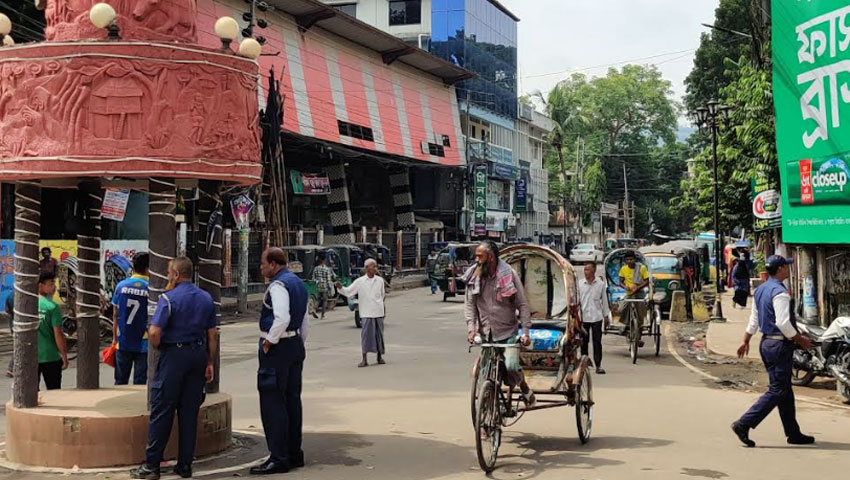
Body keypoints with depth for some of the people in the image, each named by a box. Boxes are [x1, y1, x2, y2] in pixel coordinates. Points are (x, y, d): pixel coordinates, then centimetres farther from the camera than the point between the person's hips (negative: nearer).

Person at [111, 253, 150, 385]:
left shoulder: (121, 286, -1)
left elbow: (115, 315, 6)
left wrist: (115, 337, 16)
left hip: (123, 342, 3)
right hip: (143, 343, -3)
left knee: (120, 382, 13)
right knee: (140, 383, 3)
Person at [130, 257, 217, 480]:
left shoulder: (169, 298, -10)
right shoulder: (206, 299, 8)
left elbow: (154, 333, -17)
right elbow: (212, 335, 9)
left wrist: (157, 347, 4)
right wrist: (209, 363, 14)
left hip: (174, 355, -5)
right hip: (199, 355, 5)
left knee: (162, 411, 1)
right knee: (189, 412, 9)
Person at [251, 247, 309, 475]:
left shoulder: (278, 285, -15)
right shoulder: (298, 283, 15)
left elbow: (282, 319, -27)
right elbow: (305, 321, 19)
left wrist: (269, 341, -16)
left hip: (277, 348, -10)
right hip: (296, 346, 10)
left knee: (273, 402, -5)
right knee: (292, 399, 14)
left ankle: (278, 458, -4)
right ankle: (294, 454, 22)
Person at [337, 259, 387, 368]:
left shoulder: (380, 280, 5)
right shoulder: (359, 281, -3)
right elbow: (348, 292, -4)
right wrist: (340, 288, -20)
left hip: (379, 312, 3)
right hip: (366, 313, -3)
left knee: (379, 334, 8)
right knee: (366, 334, -7)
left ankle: (380, 357, 21)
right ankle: (364, 359, -2)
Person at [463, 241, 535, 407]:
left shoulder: (509, 275, -8)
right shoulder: (473, 276, 0)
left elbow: (523, 304, -6)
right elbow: (469, 304, 4)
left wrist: (526, 331, -12)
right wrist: (471, 328, -8)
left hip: (508, 332, -3)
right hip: (485, 334, 3)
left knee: (510, 366, -16)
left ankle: (525, 390, 14)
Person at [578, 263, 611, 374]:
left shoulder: (600, 284, 1)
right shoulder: (579, 283, 1)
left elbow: (604, 300, 8)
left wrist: (606, 316, 9)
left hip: (596, 317, -1)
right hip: (583, 317, 1)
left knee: (597, 342, 0)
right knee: (584, 342, 6)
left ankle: (598, 365, 4)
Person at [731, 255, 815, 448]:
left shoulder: (760, 289, 11)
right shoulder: (780, 292, -18)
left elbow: (754, 319, 16)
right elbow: (783, 323, -23)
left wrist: (745, 341, 21)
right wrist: (801, 340, -11)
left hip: (766, 342, 10)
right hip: (780, 345, -10)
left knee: (785, 389, 14)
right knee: (777, 391, -5)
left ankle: (793, 433, 21)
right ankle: (744, 424, -9)